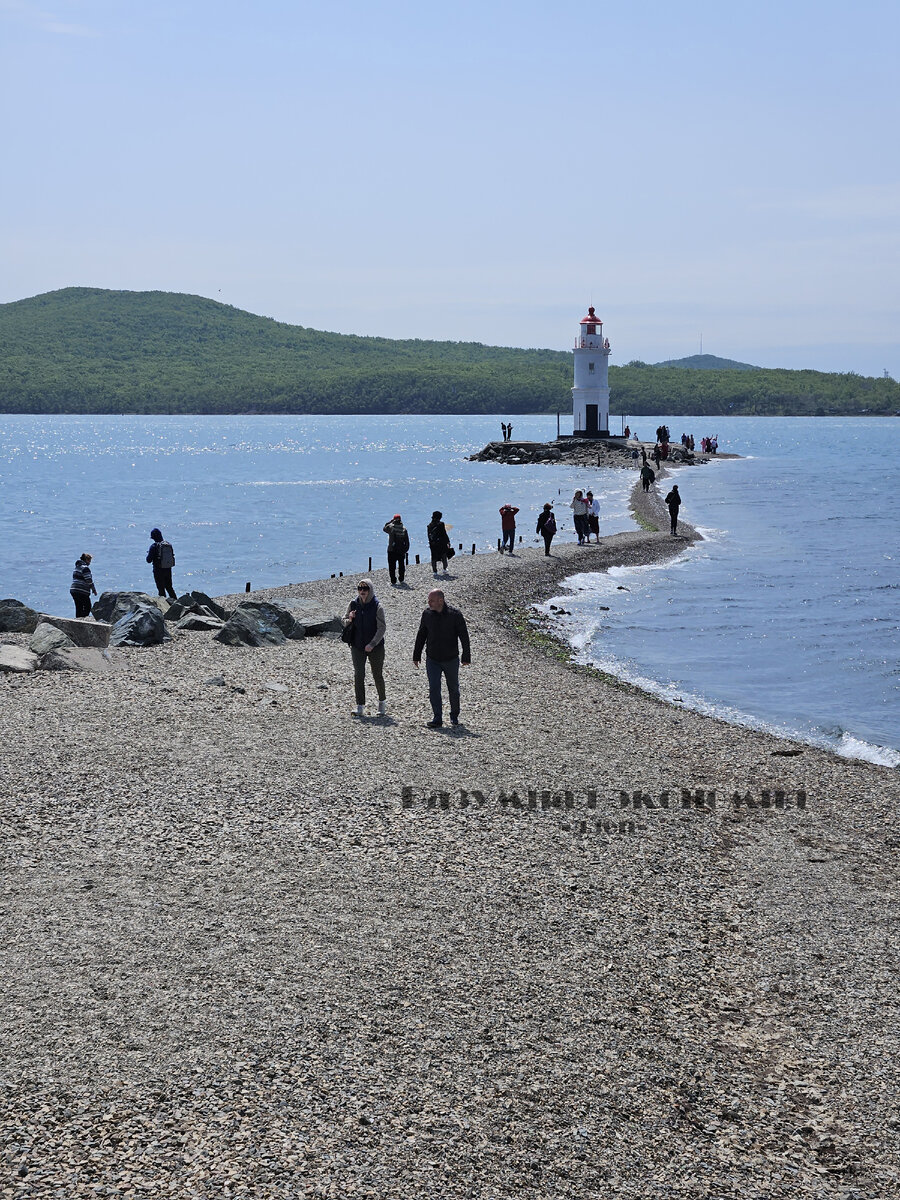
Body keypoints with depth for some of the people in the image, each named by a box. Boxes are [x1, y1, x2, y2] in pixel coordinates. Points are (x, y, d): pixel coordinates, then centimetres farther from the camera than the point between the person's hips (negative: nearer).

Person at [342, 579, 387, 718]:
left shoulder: (376, 606, -10)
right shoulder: (353, 604, 2)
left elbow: (382, 628, -12)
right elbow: (344, 622, 13)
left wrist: (372, 644, -21)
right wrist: (349, 619, -11)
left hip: (375, 647, -3)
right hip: (357, 646, 3)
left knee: (377, 675, 6)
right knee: (358, 675, -8)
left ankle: (382, 702, 29)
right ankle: (360, 707, -6)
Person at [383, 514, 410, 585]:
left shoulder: (391, 527, -12)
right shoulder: (404, 529, -3)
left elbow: (384, 528, 12)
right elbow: (407, 541, 1)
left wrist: (390, 521, 13)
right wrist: (406, 550, 9)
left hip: (392, 551, -3)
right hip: (401, 551, 3)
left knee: (392, 566, 2)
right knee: (401, 565, 18)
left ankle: (393, 582, -1)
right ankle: (401, 580, 26)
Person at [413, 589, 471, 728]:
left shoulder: (455, 615, -13)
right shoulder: (427, 614, -2)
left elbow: (464, 637, -8)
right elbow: (421, 636, 9)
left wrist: (466, 658, -9)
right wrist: (416, 656, 11)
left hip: (451, 660, -2)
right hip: (432, 660, 2)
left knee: (453, 689, 11)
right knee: (434, 689, -9)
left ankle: (454, 716, 30)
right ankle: (437, 719, -6)